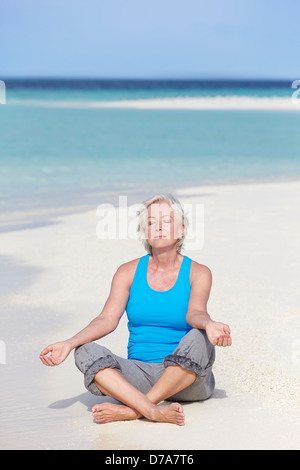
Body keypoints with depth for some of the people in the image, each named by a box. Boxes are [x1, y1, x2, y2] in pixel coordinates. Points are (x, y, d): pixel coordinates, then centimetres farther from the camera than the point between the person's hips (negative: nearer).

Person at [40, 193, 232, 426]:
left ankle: (130, 410, -32)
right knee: (86, 351, -23)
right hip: (139, 376, 2)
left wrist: (209, 325, -42)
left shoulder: (198, 273, 3)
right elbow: (108, 319, -3)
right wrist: (69, 343, -21)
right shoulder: (129, 272, 8)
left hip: (186, 377, -2)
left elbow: (195, 313, -16)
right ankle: (153, 411, -44)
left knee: (198, 338, -33)